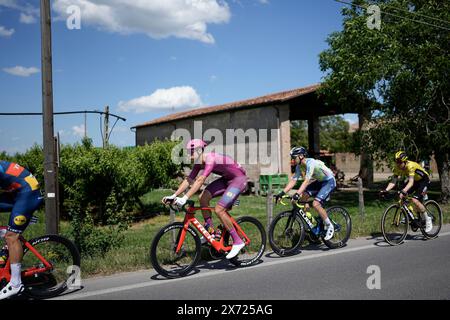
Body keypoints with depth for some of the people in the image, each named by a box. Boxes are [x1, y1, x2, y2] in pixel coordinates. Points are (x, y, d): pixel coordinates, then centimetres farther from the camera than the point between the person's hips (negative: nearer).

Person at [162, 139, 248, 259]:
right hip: (227, 179, 9)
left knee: (218, 209, -18)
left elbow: (200, 180, -38)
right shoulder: (199, 162, -1)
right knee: (203, 198, -6)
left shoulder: (210, 158, -28)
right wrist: (174, 196, -9)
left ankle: (238, 242, -6)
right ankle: (210, 231, 7)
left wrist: (185, 198, -43)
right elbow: (189, 180, 0)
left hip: (239, 179, -9)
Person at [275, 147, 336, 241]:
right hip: (318, 181, 8)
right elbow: (293, 181, -6)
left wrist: (297, 194, -47)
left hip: (329, 181, -8)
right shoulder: (299, 167, -4)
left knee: (316, 204, -22)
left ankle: (329, 226, -4)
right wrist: (282, 193, -15)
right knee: (303, 196, -8)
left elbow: (307, 181, -37)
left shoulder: (310, 163, -29)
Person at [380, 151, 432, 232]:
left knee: (415, 200, -23)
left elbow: (411, 182, -43)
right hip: (414, 181, 7)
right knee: (402, 197, -12)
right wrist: (385, 190, -32)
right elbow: (393, 181, -16)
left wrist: (403, 191, -58)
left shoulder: (410, 166, -34)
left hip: (423, 180, -7)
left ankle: (428, 220, -4)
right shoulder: (397, 168, -15)